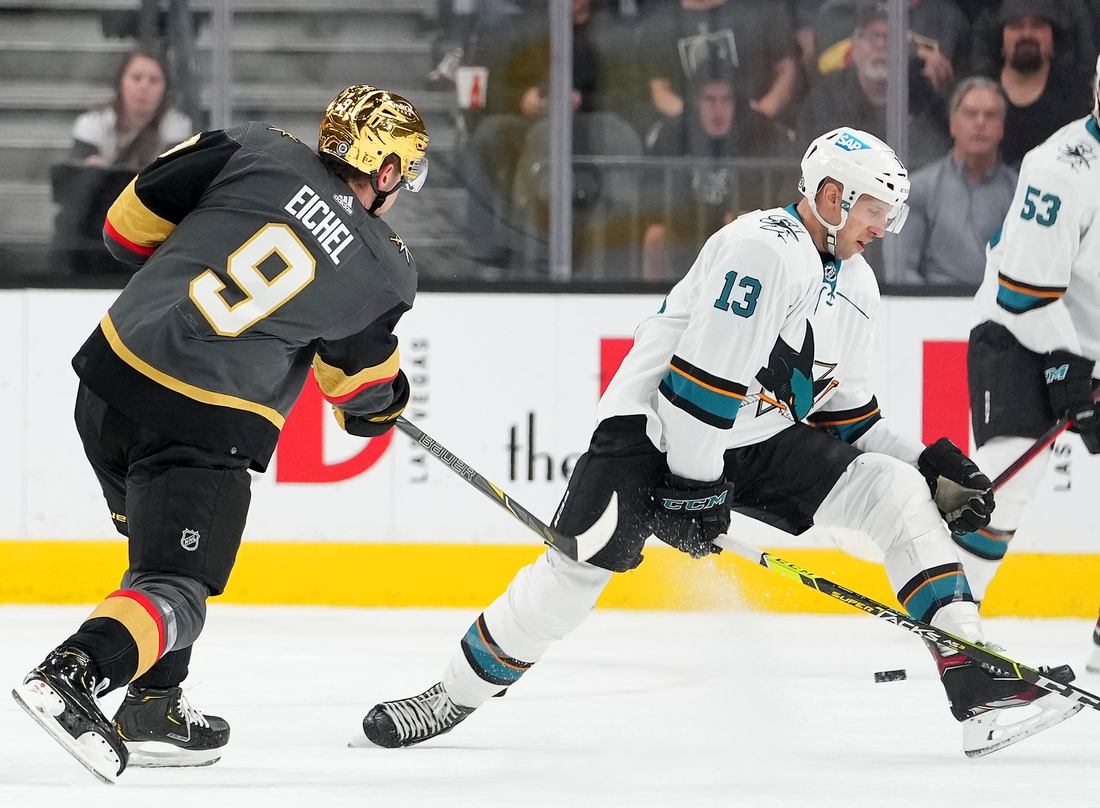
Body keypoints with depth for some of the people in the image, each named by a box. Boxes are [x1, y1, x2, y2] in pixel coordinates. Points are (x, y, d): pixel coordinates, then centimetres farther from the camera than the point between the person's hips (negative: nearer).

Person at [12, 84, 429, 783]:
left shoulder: (258, 151, 4)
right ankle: (74, 670, -29)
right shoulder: (386, 273, 0)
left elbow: (130, 223, 7)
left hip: (111, 375, 5)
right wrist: (385, 402, 38)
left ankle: (153, 711, 25)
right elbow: (360, 383, 15)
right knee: (177, 587, -1)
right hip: (207, 430, -5)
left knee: (161, 537, 26)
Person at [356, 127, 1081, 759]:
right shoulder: (767, 249, -19)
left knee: (898, 490, -8)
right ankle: (456, 696, -5)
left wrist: (931, 467, 4)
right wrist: (693, 484, -23)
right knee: (583, 562, -22)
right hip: (658, 422, -8)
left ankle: (972, 682, -12)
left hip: (763, 441, 8)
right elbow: (706, 373, -24)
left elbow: (845, 413, 16)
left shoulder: (856, 289, 10)